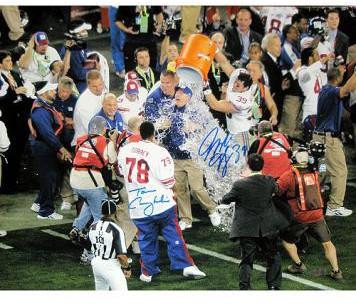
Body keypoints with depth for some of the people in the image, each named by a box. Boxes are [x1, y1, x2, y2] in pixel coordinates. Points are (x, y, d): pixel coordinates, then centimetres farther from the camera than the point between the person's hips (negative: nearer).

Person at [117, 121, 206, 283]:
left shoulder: (125, 150, -1)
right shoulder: (160, 152, -14)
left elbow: (122, 171, 16)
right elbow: (168, 181, -12)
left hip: (138, 206, 3)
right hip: (161, 202, -3)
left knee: (147, 239, 14)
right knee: (173, 235, 6)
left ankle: (148, 272, 19)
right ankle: (187, 266, 3)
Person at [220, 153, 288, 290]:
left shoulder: (240, 184, -15)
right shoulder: (269, 181, -9)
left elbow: (225, 200, -2)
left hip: (247, 230, -2)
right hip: (267, 228, 2)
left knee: (246, 261, 4)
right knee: (273, 257, 18)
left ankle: (244, 288, -2)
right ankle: (274, 285, 17)